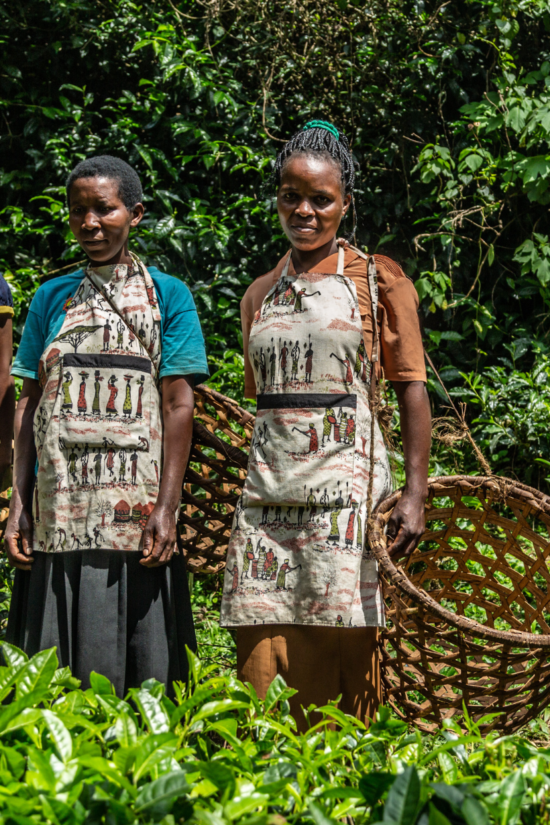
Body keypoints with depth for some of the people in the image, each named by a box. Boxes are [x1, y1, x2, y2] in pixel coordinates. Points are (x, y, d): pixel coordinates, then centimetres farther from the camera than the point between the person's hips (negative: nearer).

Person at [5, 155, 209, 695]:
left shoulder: (166, 295, 5)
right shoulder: (52, 298, 13)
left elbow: (178, 405, -1)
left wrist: (167, 507, -10)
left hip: (135, 512, -2)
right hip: (59, 512, 3)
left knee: (140, 659, -3)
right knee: (59, 667, 3)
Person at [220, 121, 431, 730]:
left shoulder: (378, 281, 4)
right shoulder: (259, 295, 17)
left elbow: (411, 388, -1)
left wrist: (415, 494, -10)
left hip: (346, 482, -4)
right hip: (267, 489, 4)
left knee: (339, 651, -6)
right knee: (262, 655, -1)